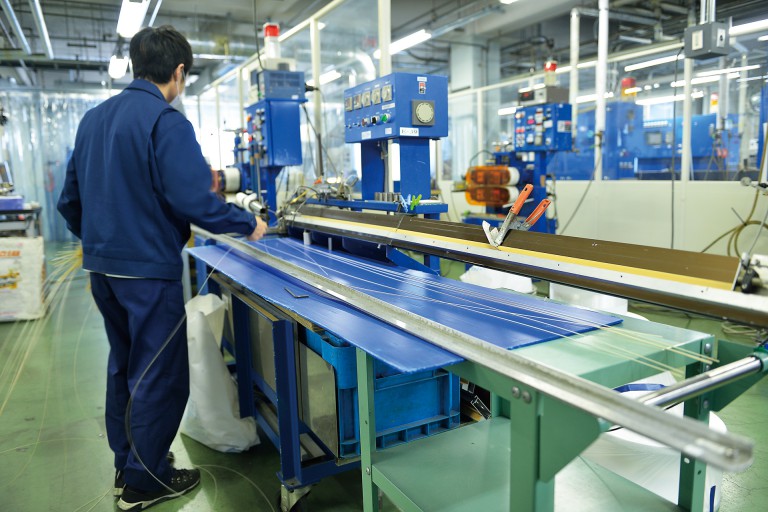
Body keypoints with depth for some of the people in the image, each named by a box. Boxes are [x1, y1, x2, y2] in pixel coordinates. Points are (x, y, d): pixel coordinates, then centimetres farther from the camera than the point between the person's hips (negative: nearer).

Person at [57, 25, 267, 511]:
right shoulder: (167, 121, -15)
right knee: (160, 376, 4)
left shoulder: (93, 118, 11)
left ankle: (126, 466, 34)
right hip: (148, 270, -9)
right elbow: (193, 201, -24)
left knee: (124, 366, 20)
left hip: (101, 267, 9)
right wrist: (249, 224, -10)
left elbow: (71, 199, 15)